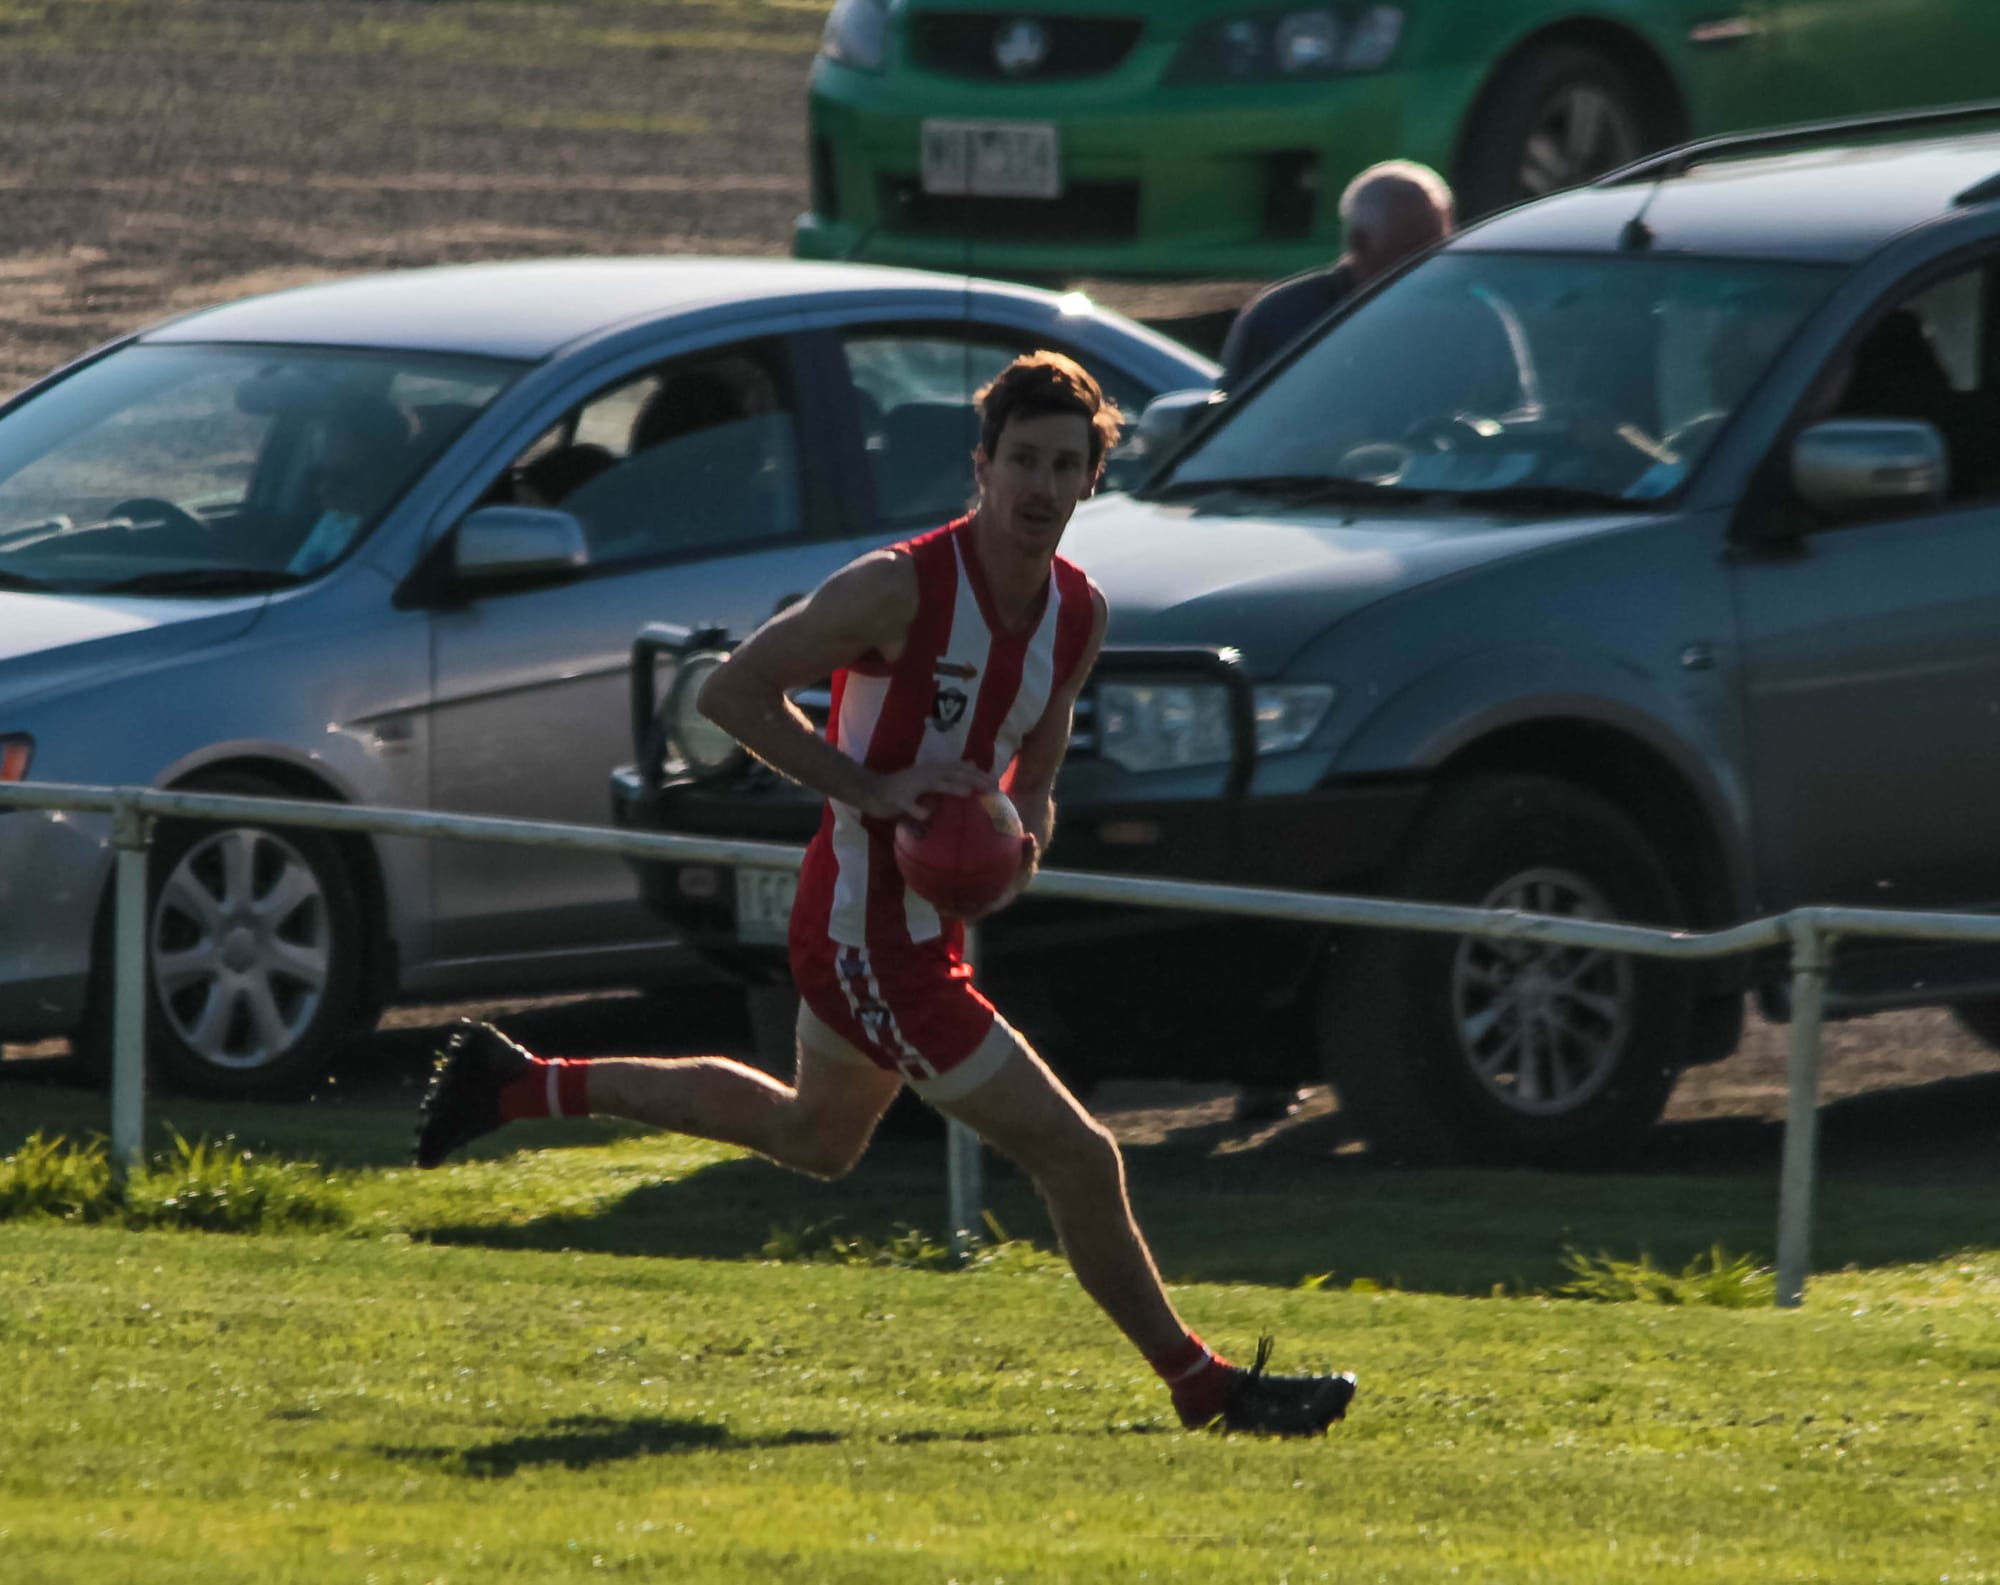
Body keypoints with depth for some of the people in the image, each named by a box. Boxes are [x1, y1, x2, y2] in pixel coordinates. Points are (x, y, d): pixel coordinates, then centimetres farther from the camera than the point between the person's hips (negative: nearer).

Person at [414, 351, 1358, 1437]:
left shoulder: (1080, 614, 0)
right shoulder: (900, 588, -22)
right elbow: (730, 689, -16)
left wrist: (1030, 819, -3)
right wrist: (869, 789, -24)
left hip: (931, 922, 10)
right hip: (871, 930, -10)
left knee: (816, 1135, 31)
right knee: (1076, 1157, -9)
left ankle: (521, 1084, 38)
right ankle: (1205, 1387, 5)